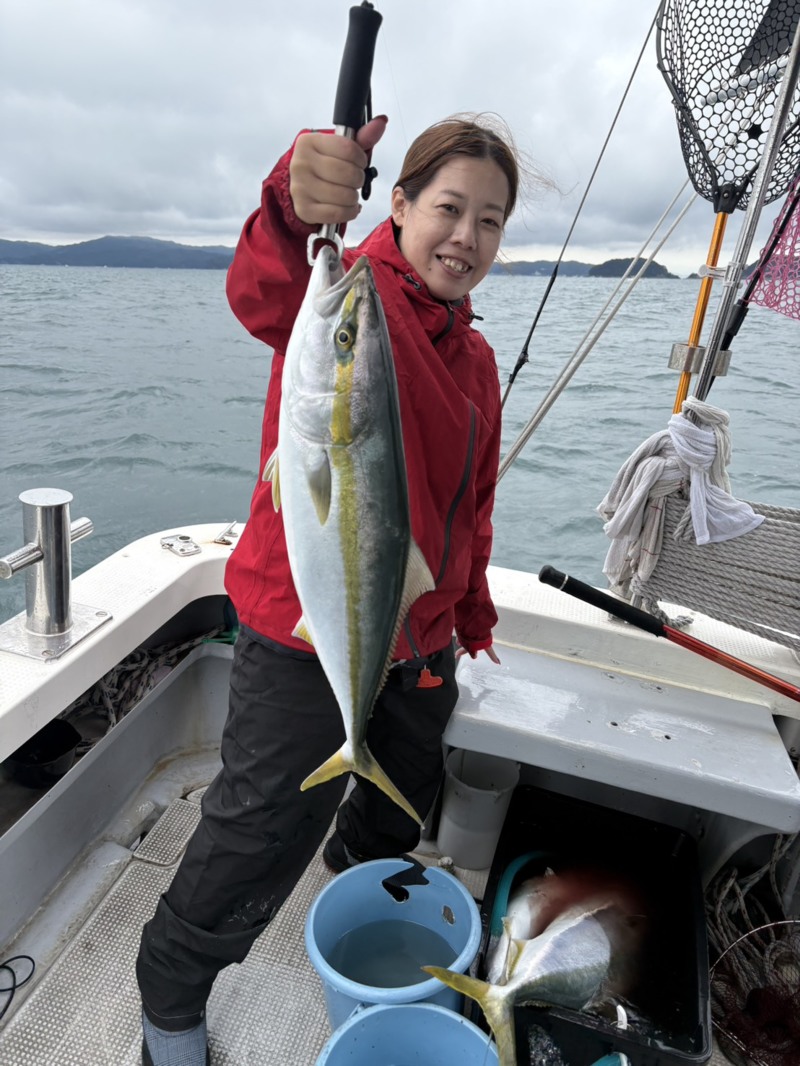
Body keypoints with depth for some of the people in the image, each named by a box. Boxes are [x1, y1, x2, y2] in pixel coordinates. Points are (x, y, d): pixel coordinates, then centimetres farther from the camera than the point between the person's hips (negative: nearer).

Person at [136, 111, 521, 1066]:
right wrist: (294, 207, -59)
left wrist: (472, 612, 21)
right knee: (262, 834, 6)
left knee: (403, 803, 27)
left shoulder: (474, 357, 10)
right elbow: (267, 296, -39)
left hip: (420, 635, 8)